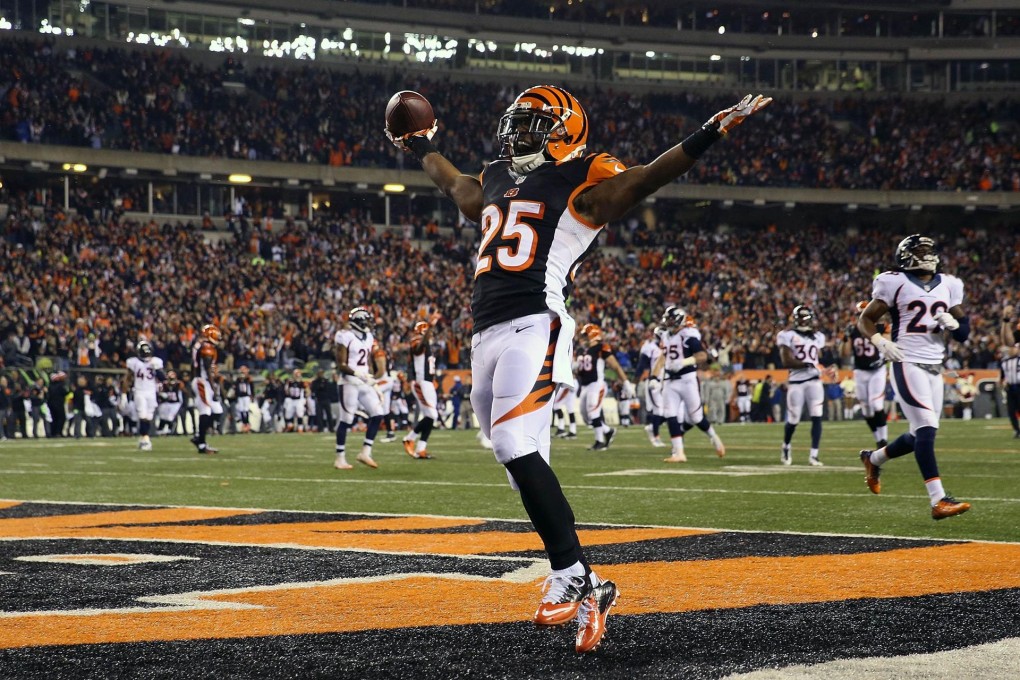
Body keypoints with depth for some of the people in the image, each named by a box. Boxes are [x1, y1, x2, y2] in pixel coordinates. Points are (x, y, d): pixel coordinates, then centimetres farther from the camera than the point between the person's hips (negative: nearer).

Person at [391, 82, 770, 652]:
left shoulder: (582, 183, 1)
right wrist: (424, 150, 60)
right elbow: (455, 183, 45)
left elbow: (646, 178, -12)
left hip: (536, 328, -8)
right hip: (487, 336, 8)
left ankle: (572, 575, -21)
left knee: (515, 445, -24)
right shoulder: (496, 183, 23)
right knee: (527, 467, 5)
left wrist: (707, 136, -24)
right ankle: (589, 591, 9)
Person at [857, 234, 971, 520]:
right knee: (926, 430, -16)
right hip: (908, 364, -7)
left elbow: (964, 333, 16)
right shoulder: (896, 283, -2)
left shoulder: (947, 285, 13)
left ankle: (873, 458, 37)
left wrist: (952, 323, -7)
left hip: (934, 367, 7)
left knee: (921, 437, 11)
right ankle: (938, 500, -20)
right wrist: (879, 341, -18)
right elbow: (865, 319, 1)